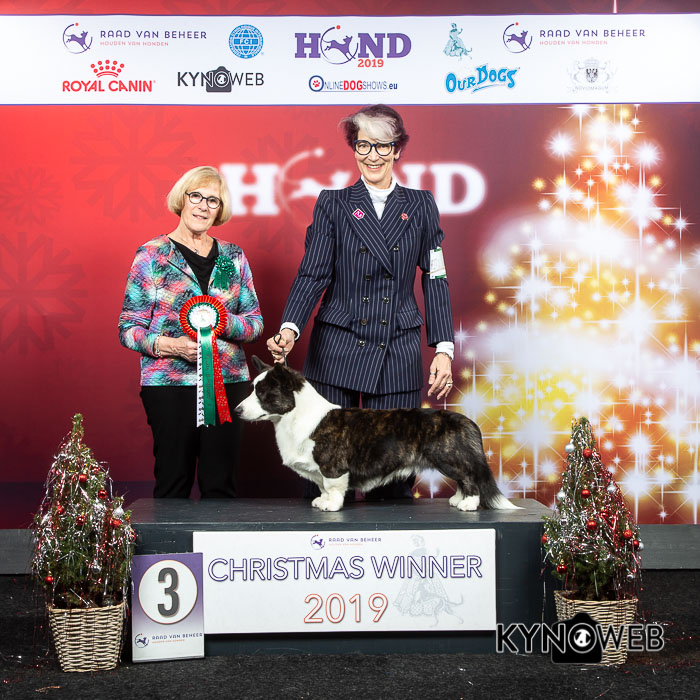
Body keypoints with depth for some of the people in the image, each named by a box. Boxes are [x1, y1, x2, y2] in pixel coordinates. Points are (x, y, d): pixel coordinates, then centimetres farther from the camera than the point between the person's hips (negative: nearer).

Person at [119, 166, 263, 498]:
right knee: (172, 483, 1)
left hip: (228, 382, 3)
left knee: (221, 484, 4)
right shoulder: (151, 256, 1)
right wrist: (169, 345, -17)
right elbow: (128, 328, 0)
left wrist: (224, 322, -10)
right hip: (168, 383, -3)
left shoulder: (233, 256, 11)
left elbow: (255, 322, 11)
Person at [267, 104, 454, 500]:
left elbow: (435, 280, 8)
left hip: (399, 353, 1)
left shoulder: (421, 206, 9)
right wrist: (290, 328, -18)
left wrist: (444, 349, 0)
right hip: (337, 349, 0)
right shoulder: (333, 204, 6)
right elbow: (313, 274, -1)